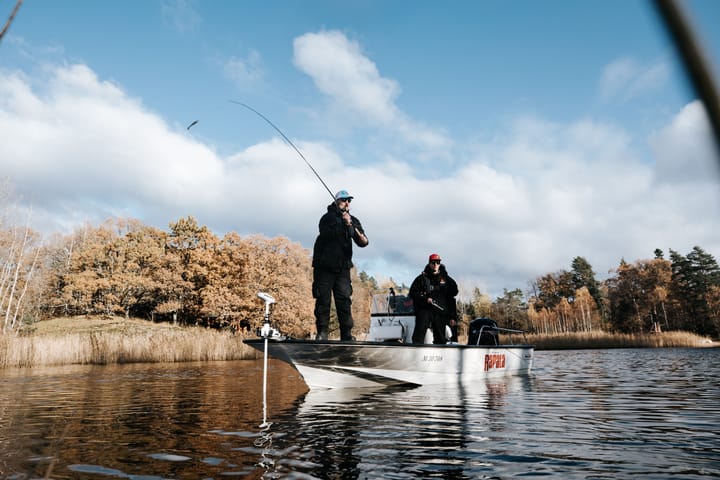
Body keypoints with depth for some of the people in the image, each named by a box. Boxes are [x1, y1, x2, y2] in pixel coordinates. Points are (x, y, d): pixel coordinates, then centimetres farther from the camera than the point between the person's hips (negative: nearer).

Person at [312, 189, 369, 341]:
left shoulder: (353, 221, 8)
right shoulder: (327, 218, -3)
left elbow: (363, 243, -4)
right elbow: (327, 235, -22)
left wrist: (356, 231, -25)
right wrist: (343, 223, -28)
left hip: (342, 267, 3)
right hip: (324, 267, -2)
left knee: (344, 300, -4)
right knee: (323, 300, 0)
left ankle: (347, 334, -1)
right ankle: (322, 332, 9)